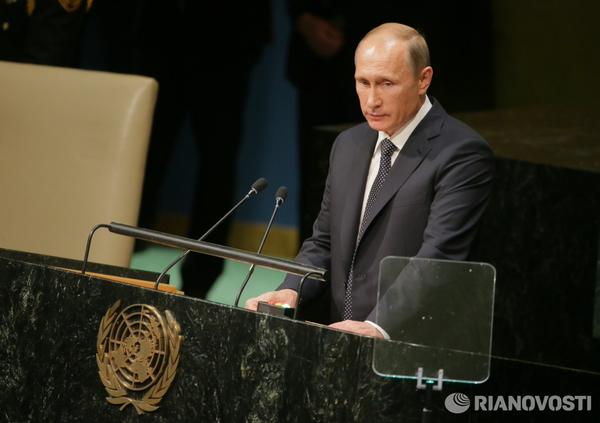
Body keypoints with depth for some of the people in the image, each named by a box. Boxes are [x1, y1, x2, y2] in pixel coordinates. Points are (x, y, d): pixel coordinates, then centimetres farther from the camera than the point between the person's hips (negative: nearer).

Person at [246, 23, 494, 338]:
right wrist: (290, 292, -1)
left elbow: (438, 256, -18)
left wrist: (379, 326, -30)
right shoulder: (348, 145, 16)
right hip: (342, 337, 7)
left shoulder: (462, 154, -8)